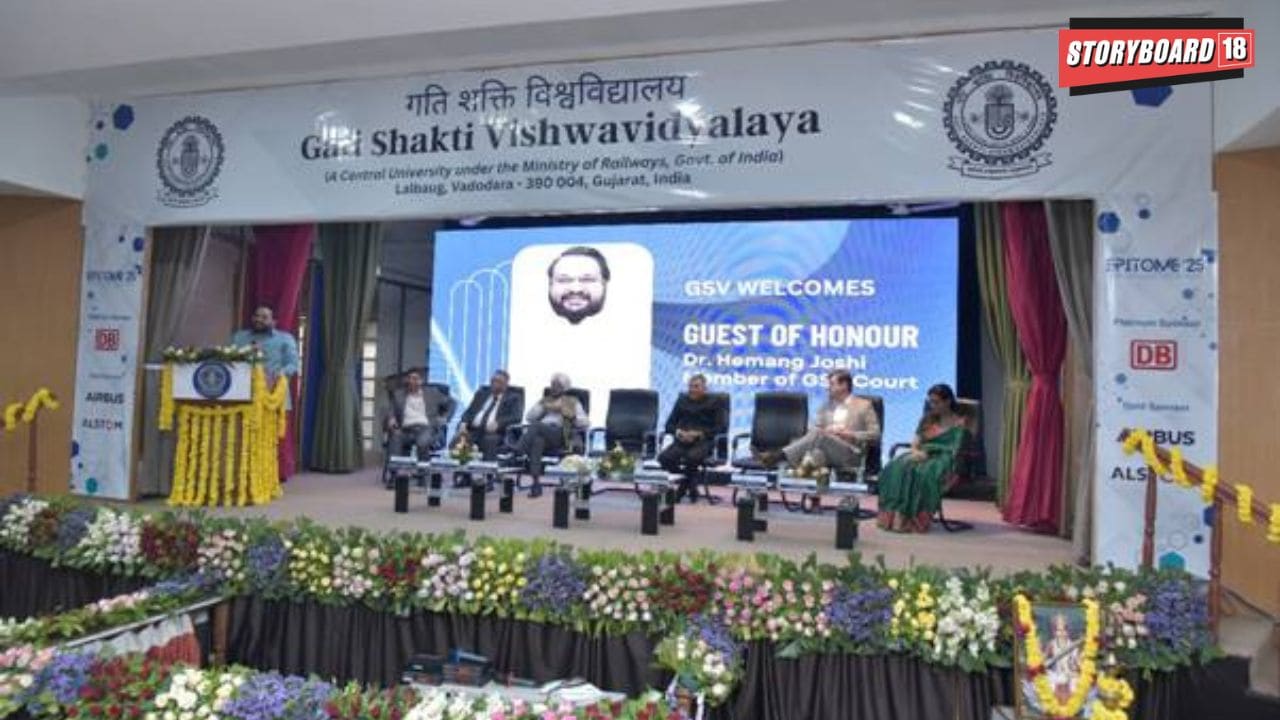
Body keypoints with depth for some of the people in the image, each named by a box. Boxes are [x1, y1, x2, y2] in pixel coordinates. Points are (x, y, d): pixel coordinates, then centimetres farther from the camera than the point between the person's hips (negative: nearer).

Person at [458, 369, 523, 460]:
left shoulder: (512, 398, 11)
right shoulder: (481, 393, 22)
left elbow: (516, 417, -4)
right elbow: (469, 411, 18)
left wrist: (498, 423, -21)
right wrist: (464, 422, -4)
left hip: (493, 433, -3)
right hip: (473, 431, 3)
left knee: (490, 440, -36)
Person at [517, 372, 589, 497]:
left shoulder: (573, 402, 23)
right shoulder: (545, 401, 32)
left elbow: (586, 423, 10)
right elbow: (529, 418, 19)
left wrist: (573, 417, -10)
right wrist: (542, 406, 7)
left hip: (560, 436, -2)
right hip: (541, 433, 2)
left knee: (536, 425, -35)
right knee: (538, 440, -38)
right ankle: (536, 483, -49)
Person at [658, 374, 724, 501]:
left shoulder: (713, 403, 11)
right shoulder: (682, 401, 21)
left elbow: (719, 428, 0)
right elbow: (668, 425, 17)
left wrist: (698, 434, -15)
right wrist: (678, 431, -6)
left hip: (702, 441, -3)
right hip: (682, 440, 4)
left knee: (692, 458, -39)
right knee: (663, 457, -29)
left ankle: (684, 485, -6)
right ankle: (690, 485, -4)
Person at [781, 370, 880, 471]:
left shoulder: (864, 405, 11)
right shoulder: (826, 407, 25)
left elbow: (874, 434, 5)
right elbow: (815, 430, 17)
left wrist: (849, 434, -7)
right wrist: (824, 431, -5)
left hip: (850, 455, -4)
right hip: (826, 450, 4)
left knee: (819, 435, -34)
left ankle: (782, 456, -48)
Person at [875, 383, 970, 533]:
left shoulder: (958, 423, 5)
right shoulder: (928, 418, 23)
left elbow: (953, 450, -6)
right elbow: (916, 439, 16)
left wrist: (927, 452, -17)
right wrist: (916, 450, -7)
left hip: (941, 459, -5)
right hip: (922, 454, 5)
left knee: (924, 473, -38)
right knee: (895, 468, -27)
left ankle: (913, 519, -41)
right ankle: (894, 514, -39)